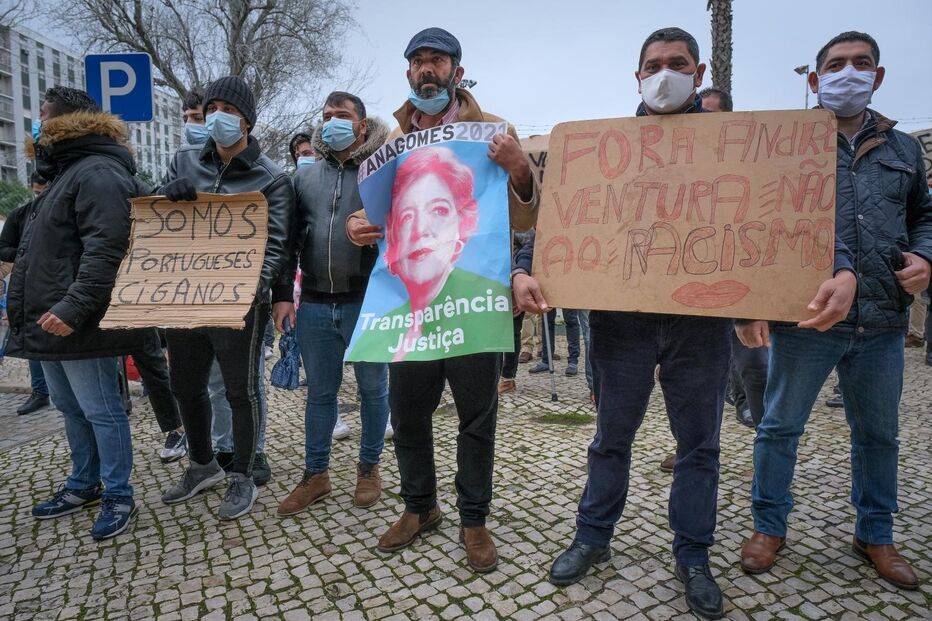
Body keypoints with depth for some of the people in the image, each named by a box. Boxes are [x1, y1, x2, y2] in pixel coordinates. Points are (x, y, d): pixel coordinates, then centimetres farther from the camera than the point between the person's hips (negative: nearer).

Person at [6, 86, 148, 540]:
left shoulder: (97, 173, -14)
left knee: (100, 411, -2)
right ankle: (84, 485, 32)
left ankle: (117, 497, 10)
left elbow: (104, 249, -26)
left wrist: (74, 308, -30)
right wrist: (25, 306, 25)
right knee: (71, 409, 18)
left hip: (77, 325, -11)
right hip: (51, 322, 11)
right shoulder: (66, 171, 21)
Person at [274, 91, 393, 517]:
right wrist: (282, 295, 4)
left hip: (366, 302, -3)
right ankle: (315, 474, 26)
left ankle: (369, 467, 28)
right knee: (320, 392, 13)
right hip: (314, 305, 4)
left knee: (372, 388, 10)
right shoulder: (304, 176, 11)